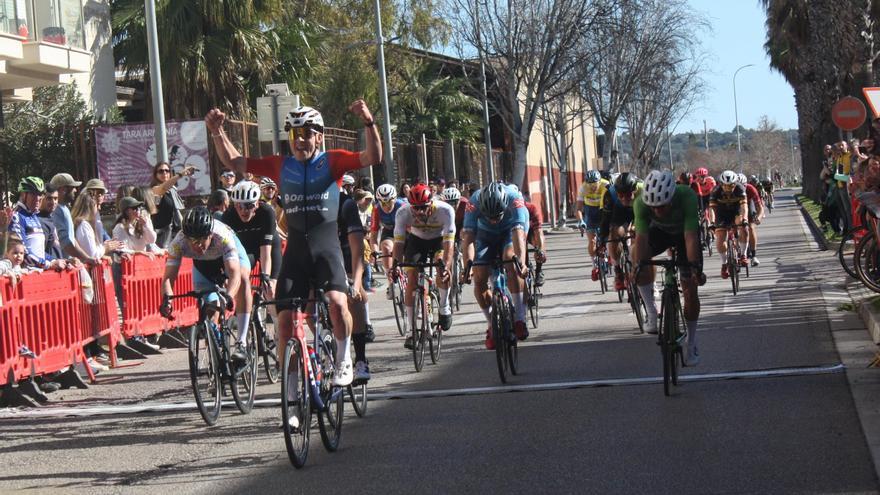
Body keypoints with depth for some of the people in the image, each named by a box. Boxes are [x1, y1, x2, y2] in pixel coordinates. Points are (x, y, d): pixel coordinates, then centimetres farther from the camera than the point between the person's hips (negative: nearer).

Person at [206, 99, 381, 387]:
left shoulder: (332, 162, 0)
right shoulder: (281, 166, 7)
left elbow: (373, 158, -14)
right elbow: (233, 162, 11)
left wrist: (368, 123, -29)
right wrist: (217, 133, -2)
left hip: (326, 249, -3)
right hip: (295, 252, 3)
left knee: (337, 302, -27)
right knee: (285, 318, -2)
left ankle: (344, 361, -5)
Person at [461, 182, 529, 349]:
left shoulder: (514, 199, -37)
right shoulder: (475, 202, -34)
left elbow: (519, 233, -48)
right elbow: (468, 236, -39)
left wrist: (521, 261, -62)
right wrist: (467, 265, -52)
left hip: (509, 232, -2)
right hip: (485, 235, 2)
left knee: (510, 259, -32)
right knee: (479, 279, -12)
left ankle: (519, 318, -27)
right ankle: (492, 326, 9)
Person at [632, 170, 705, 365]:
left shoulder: (687, 197, -40)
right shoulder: (641, 202, -35)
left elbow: (691, 237, -44)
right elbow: (641, 237, -38)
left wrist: (695, 267, -54)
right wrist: (639, 265, -52)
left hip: (685, 233, -2)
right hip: (660, 231, 2)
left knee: (690, 290, -8)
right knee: (638, 252, -30)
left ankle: (691, 343, 10)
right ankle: (652, 312, -17)